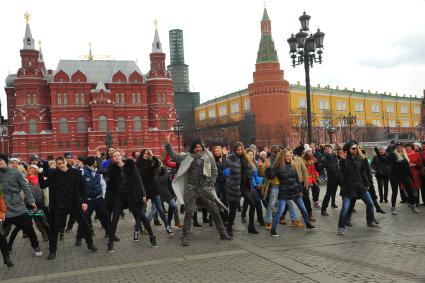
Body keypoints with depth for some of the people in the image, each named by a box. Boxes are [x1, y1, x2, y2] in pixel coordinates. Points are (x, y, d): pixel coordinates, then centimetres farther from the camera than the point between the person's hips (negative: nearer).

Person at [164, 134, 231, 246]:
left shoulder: (208, 156, 4)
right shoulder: (187, 157, 3)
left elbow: (214, 171, 8)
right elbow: (174, 156, -2)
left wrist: (211, 185, 2)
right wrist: (168, 144, -14)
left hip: (205, 189, 1)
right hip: (191, 189, -1)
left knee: (215, 211, 7)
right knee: (189, 213, -3)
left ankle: (222, 233, 20)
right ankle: (185, 237, 7)